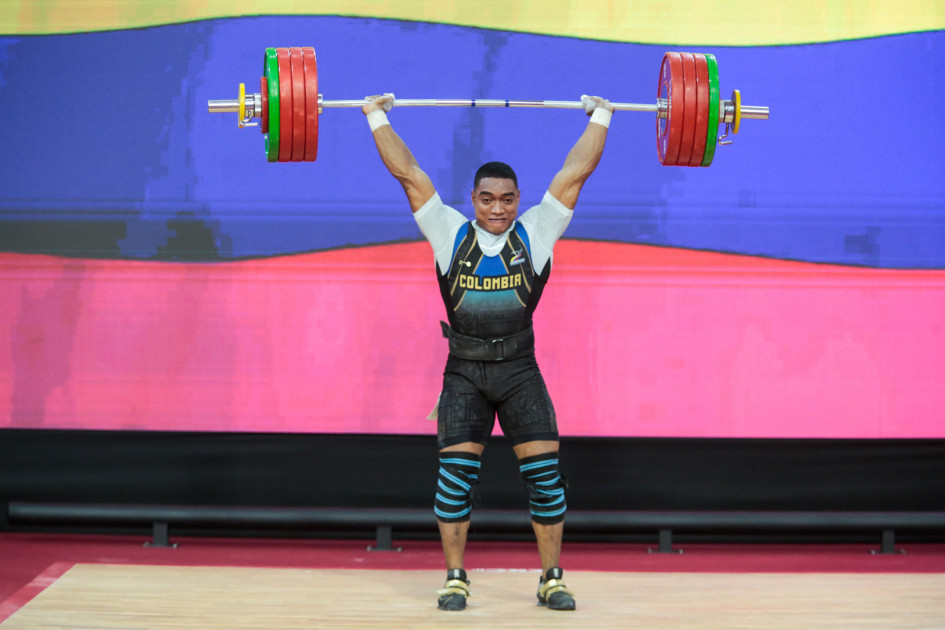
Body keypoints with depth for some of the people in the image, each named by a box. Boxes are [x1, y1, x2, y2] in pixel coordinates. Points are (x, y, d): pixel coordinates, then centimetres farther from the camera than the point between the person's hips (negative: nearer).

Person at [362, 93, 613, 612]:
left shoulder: (536, 233, 3)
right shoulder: (450, 234, 2)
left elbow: (577, 170, 7)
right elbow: (407, 172, 4)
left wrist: (600, 117, 12)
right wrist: (377, 117, 8)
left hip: (520, 373, 1)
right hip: (464, 374, 0)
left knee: (545, 473, -3)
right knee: (456, 474, -5)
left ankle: (551, 580, 9)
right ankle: (455, 579, 7)